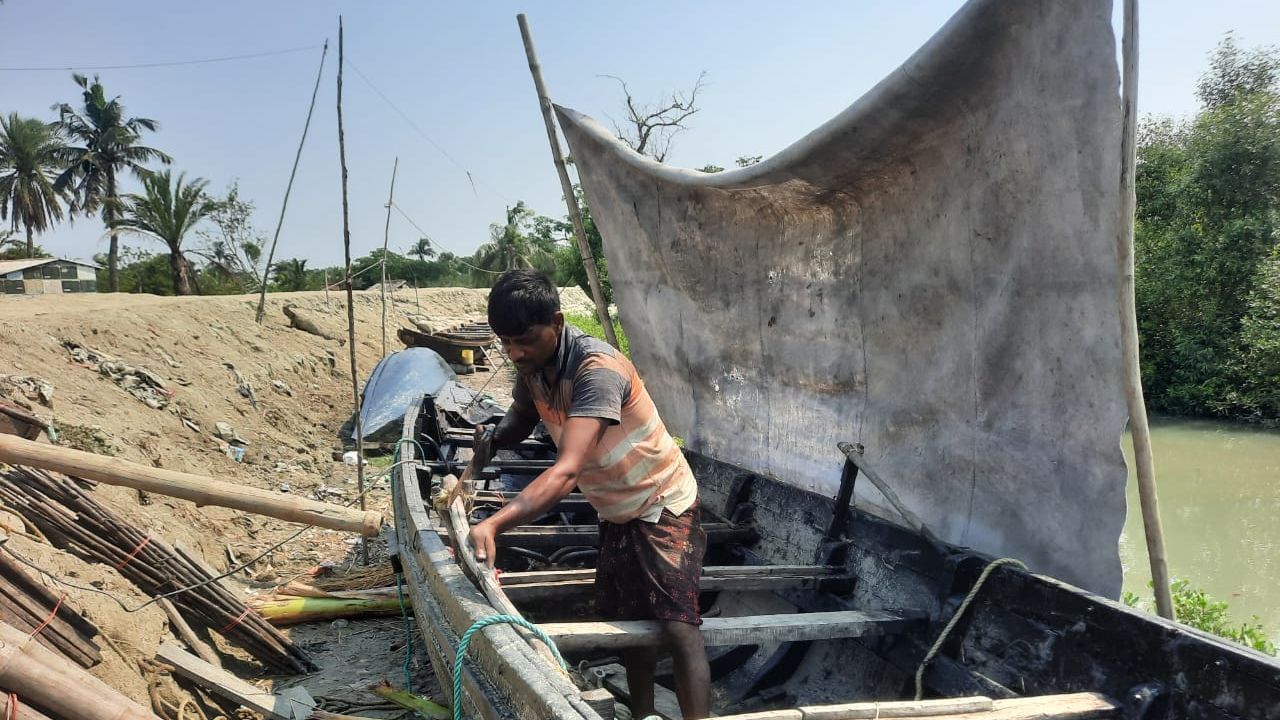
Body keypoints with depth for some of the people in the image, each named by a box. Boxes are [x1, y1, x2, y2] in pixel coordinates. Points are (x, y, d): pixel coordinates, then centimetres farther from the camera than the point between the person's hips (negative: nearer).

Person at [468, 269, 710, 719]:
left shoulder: (597, 369, -34)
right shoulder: (532, 366, -8)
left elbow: (566, 472, -46)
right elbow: (522, 415, 14)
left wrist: (493, 525, -57)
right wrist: (496, 436, -9)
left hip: (662, 506, -8)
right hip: (615, 513, 8)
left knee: (677, 627, -15)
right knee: (626, 621, 16)